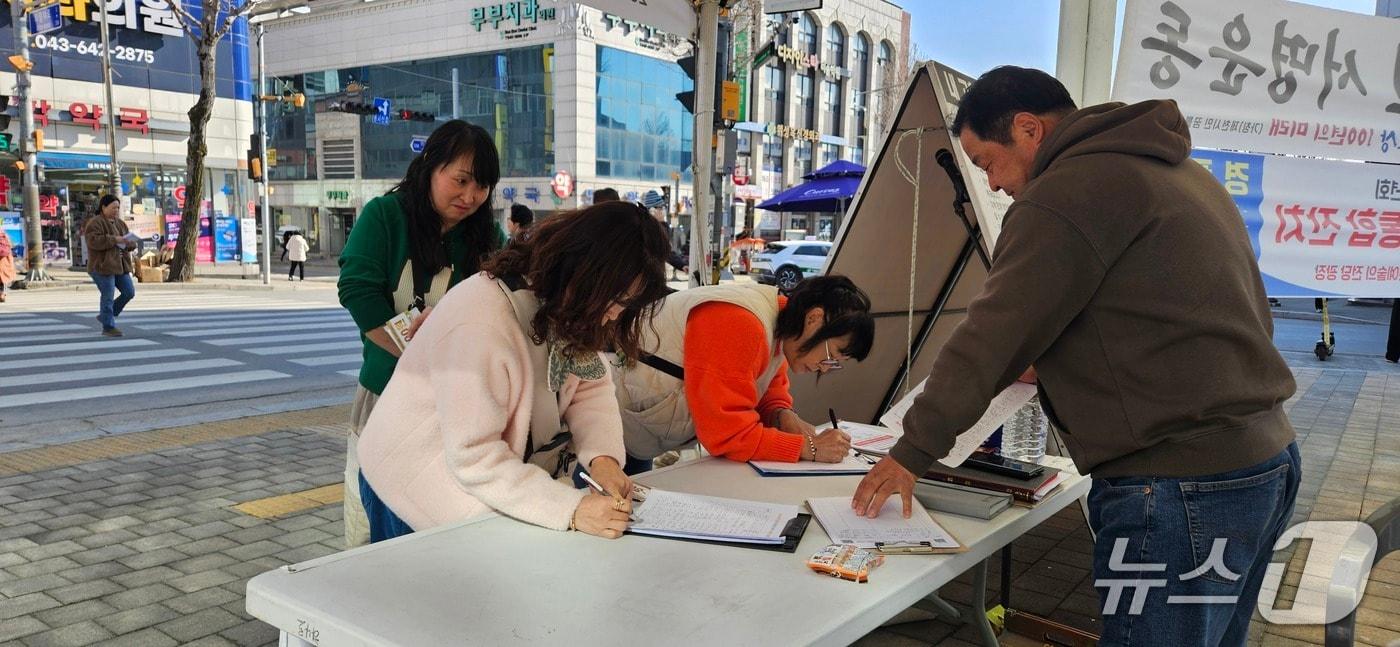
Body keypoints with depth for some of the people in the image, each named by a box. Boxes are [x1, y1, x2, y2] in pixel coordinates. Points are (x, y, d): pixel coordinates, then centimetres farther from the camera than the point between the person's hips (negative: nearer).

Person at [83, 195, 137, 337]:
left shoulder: (120, 223, 16)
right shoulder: (94, 223, -7)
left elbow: (131, 242, 18)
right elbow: (94, 241, -22)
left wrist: (128, 243, -4)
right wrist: (114, 239, -23)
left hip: (120, 265, 8)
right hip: (103, 266, -8)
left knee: (129, 292, 5)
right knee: (108, 296, -5)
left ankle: (105, 316, 22)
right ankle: (108, 327, 4)